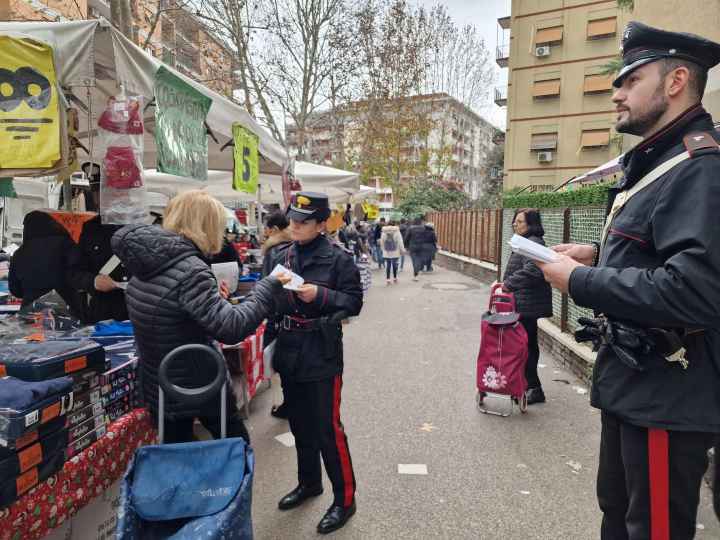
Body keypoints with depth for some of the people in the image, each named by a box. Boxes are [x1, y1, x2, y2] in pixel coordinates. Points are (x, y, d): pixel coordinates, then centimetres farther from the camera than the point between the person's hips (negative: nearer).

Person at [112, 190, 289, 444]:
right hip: (199, 387, -7)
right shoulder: (190, 270, -25)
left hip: (158, 388, 8)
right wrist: (268, 288, -21)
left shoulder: (148, 263, 1)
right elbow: (231, 328, -31)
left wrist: (213, 297, 13)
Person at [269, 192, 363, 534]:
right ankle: (309, 482, 41)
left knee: (328, 429, 1)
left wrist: (320, 295, -22)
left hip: (322, 355, -6)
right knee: (300, 425, 20)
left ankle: (344, 499, 19)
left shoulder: (338, 258, -10)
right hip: (290, 352, 6)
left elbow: (354, 302, -11)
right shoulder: (282, 257, 5)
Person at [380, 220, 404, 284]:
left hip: (386, 253, 2)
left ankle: (388, 279, 3)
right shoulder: (397, 232, -8)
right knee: (395, 265, 9)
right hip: (395, 253, -2)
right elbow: (400, 242, -7)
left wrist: (383, 249, 19)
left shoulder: (383, 233, 1)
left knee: (387, 266, 6)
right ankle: (395, 278, 19)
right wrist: (402, 250, 1)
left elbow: (381, 242, 8)